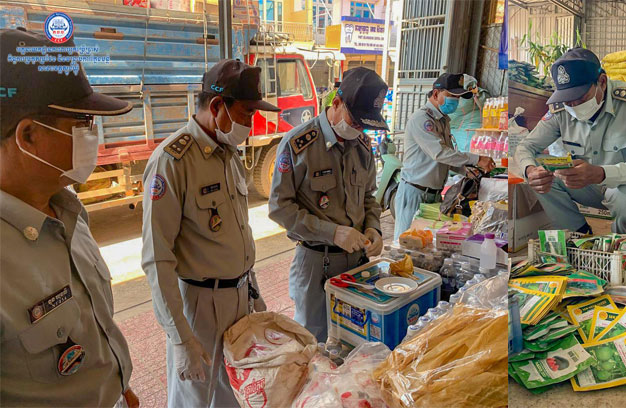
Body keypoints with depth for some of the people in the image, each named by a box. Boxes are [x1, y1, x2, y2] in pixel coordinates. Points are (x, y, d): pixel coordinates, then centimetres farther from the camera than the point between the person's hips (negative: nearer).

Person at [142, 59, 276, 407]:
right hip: (200, 300, -6)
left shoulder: (231, 153, 6)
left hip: (241, 293, 7)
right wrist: (181, 339, -20)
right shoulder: (171, 160, -19)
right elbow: (157, 258, -20)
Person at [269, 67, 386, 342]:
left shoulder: (362, 145, 6)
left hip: (358, 255, 5)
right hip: (315, 260, -5)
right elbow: (279, 206, -14)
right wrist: (331, 232, -21)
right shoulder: (297, 144, -14)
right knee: (314, 341, 10)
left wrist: (372, 227, -3)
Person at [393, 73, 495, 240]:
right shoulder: (421, 118, -13)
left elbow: (447, 156, 19)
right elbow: (439, 152, -23)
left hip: (435, 194, 9)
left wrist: (466, 170, 2)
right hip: (414, 193, -9)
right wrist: (476, 159, -21)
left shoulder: (444, 120, 17)